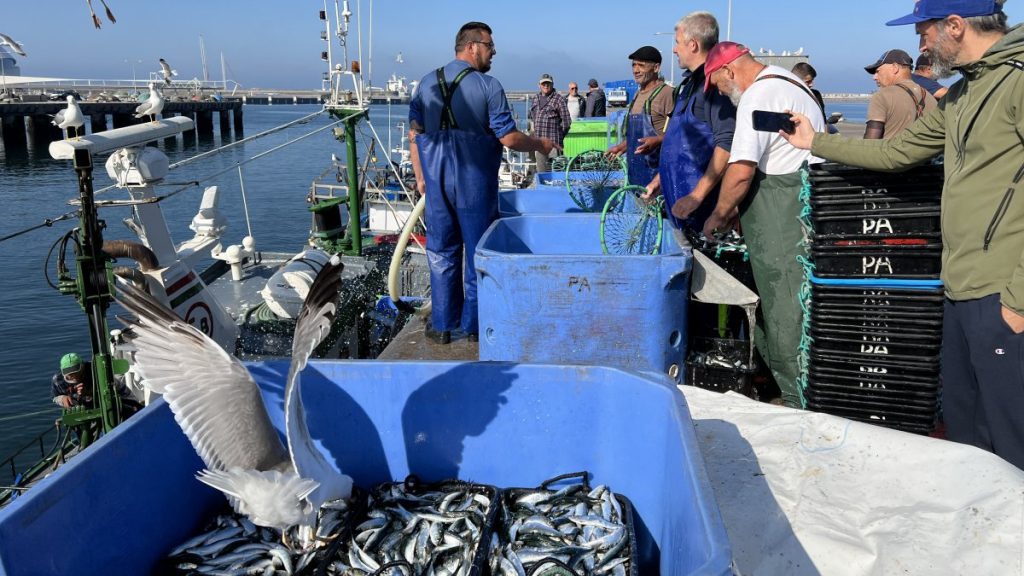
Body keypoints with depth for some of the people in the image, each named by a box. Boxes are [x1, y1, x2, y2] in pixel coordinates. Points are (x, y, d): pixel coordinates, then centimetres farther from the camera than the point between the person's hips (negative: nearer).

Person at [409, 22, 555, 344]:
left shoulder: (427, 83, 6)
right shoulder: (488, 86, -8)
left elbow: (414, 134, 7)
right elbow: (509, 138, -9)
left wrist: (420, 176, 15)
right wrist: (540, 145, 7)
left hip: (437, 181, 4)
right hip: (475, 182, -4)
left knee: (441, 253, 11)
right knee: (478, 253, 8)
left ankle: (442, 326, 15)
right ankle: (474, 325, 15)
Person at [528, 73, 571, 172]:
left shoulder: (559, 99, -4)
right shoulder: (535, 99, 15)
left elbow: (566, 121, -5)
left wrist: (559, 136, -3)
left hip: (553, 142, -6)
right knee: (541, 170, 11)